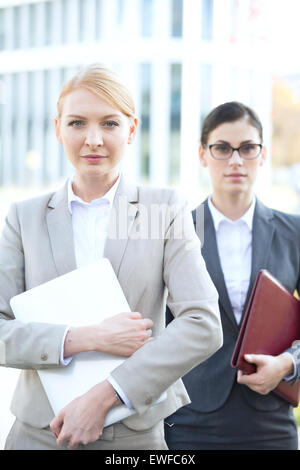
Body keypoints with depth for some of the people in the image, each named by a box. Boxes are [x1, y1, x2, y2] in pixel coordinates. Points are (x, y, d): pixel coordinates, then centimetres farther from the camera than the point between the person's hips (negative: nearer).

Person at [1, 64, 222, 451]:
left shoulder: (167, 209, 0)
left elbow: (203, 326, -9)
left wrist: (104, 395, -15)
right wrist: (87, 339, -17)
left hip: (139, 432, -1)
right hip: (42, 433, 1)